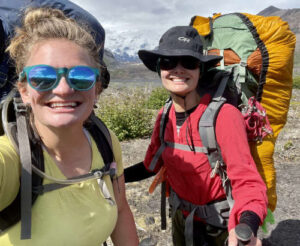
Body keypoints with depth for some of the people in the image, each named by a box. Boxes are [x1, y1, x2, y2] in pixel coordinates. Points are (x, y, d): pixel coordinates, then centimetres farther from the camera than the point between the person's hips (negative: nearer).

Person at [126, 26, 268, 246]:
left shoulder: (224, 115, -26)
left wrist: (246, 226, -46)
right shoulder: (165, 116, -9)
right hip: (181, 217, 5)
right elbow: (151, 165, 3)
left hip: (220, 227, -5)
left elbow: (248, 183, -28)